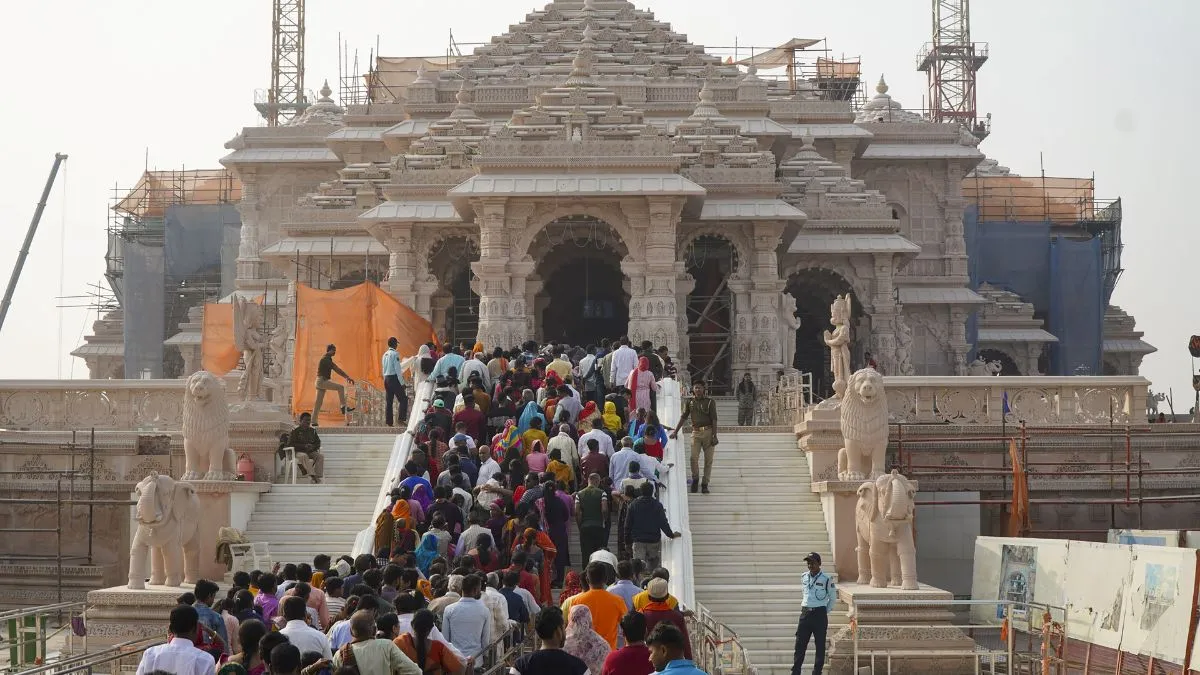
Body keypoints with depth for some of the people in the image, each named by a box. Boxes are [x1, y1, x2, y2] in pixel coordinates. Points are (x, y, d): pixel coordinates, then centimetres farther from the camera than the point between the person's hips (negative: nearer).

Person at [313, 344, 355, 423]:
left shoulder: (326, 359, 21)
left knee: (318, 403, 8)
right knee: (340, 387, -13)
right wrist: (347, 377, -13)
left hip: (320, 382, 10)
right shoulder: (326, 359, -11)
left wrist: (346, 377, 16)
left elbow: (336, 369, 21)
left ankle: (314, 421, 7)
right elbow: (337, 369, -15)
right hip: (322, 381, -10)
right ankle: (343, 407, -15)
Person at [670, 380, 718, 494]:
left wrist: (714, 436, -8)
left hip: (708, 432, -1)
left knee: (708, 459, 0)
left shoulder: (710, 402, 2)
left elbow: (714, 419, -2)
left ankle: (705, 484, 9)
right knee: (694, 458, -10)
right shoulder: (689, 402, 9)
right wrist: (675, 431, 9)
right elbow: (683, 417, 13)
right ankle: (695, 479, 13)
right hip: (696, 432, 1)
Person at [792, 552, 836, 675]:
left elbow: (833, 598, 4)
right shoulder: (804, 577, 7)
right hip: (805, 613, 4)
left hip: (820, 614, -4)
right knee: (800, 644, 1)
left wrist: (825, 612, 2)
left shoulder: (826, 579, -6)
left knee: (820, 645, 1)